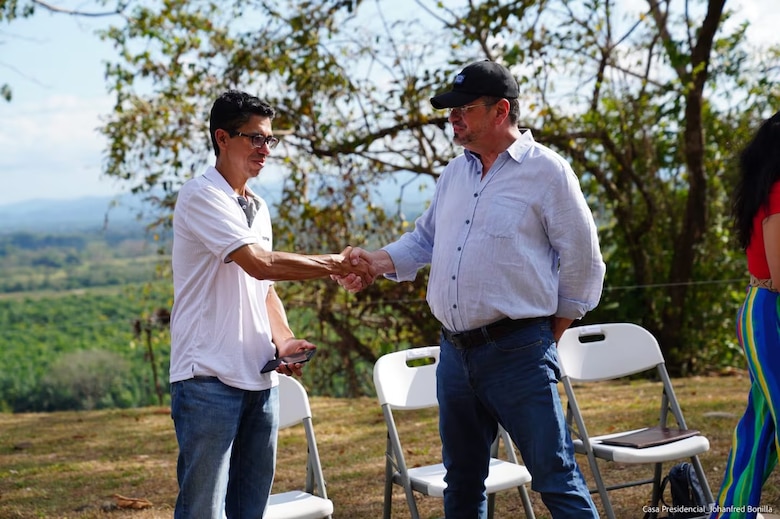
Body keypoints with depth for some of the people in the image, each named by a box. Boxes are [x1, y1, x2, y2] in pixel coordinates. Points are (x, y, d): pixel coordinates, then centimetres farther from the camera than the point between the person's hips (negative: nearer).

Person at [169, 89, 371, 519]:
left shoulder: (258, 208, 17)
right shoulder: (200, 196, -9)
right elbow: (260, 263, -19)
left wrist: (283, 340, 3)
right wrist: (336, 265, -12)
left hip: (260, 379, 8)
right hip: (208, 378, -8)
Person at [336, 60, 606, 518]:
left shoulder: (546, 170, -8)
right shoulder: (456, 173, 13)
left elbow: (583, 262, -5)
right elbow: (425, 239, 21)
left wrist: (551, 335, -2)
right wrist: (377, 261, 3)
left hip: (519, 352, -7)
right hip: (456, 353, 7)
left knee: (555, 476, -3)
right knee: (463, 480, 17)